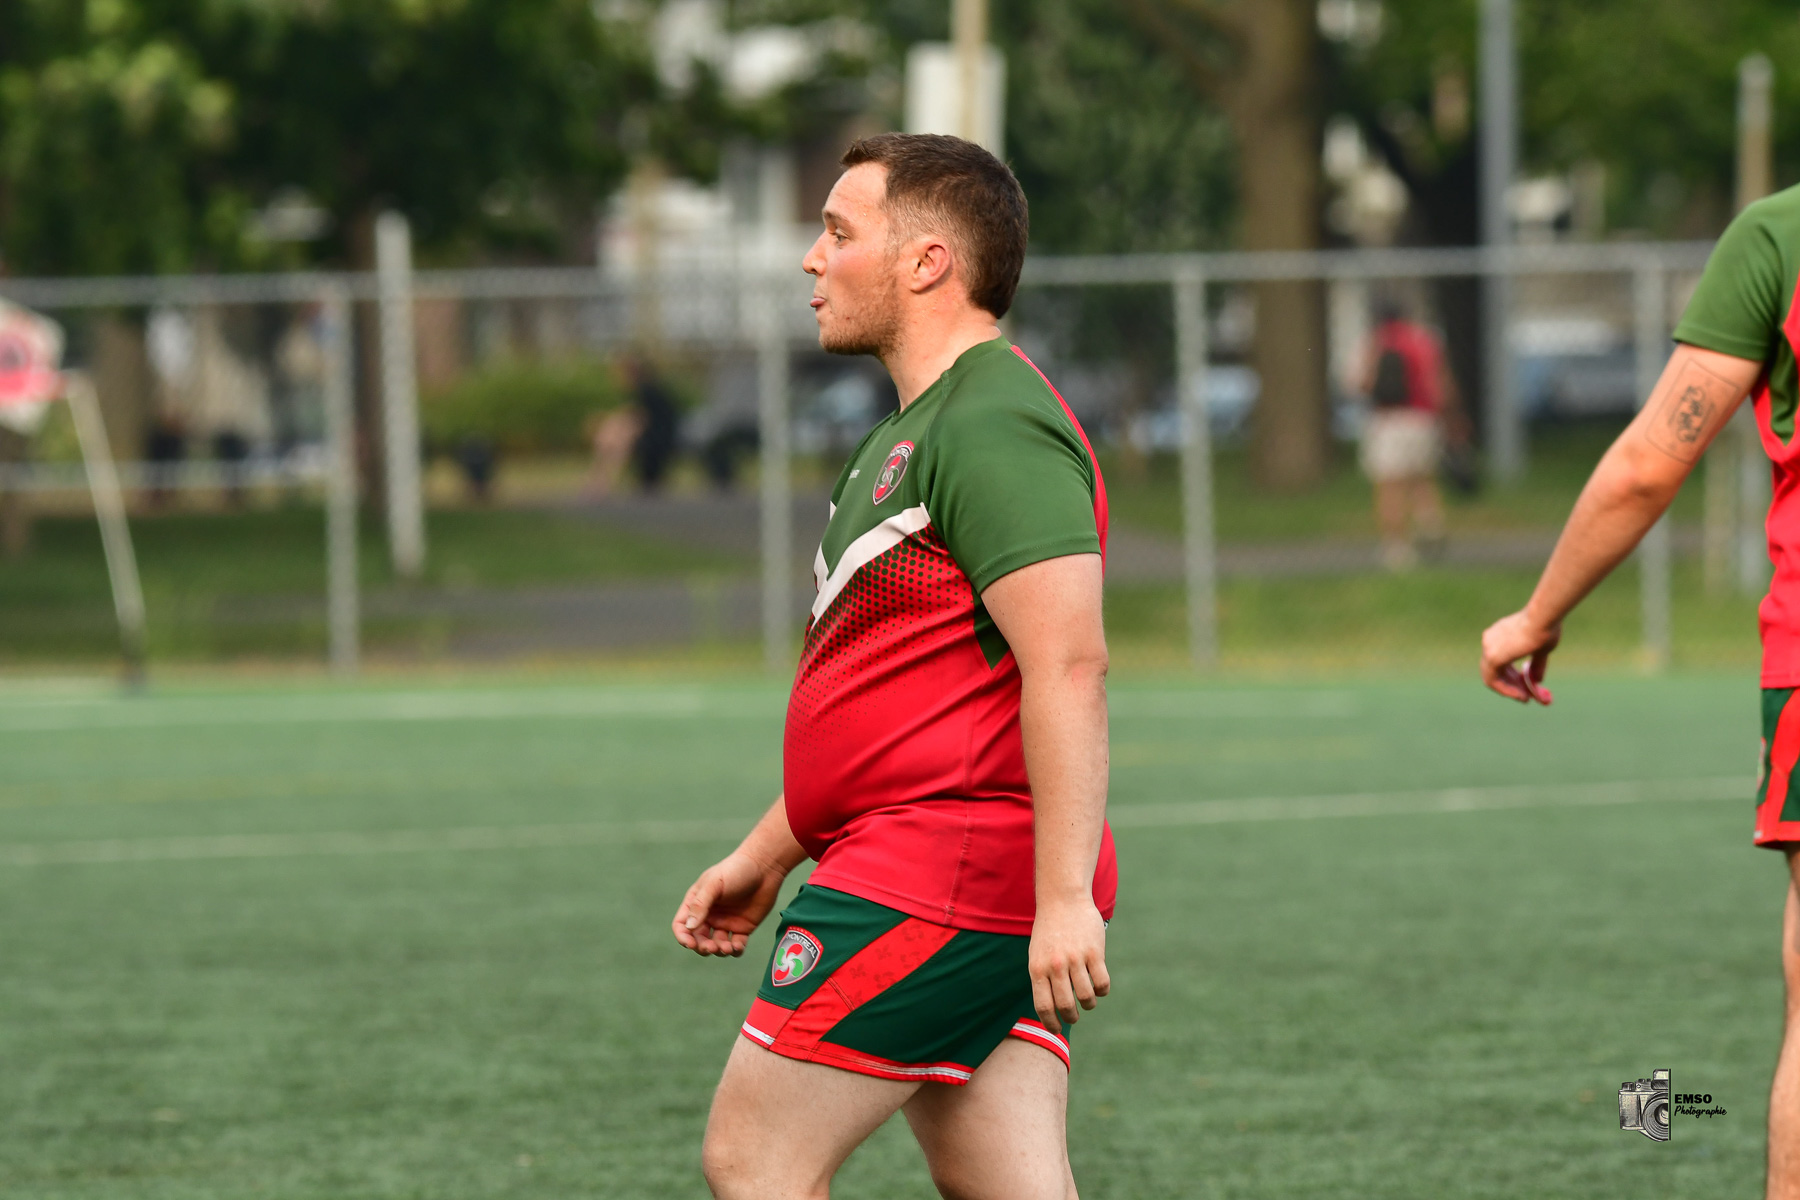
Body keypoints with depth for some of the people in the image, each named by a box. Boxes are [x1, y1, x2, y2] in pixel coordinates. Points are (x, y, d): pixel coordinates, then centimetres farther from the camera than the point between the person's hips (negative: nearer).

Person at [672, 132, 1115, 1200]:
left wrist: (1065, 897, -29)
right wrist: (766, 859, 30)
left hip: (938, 873, -10)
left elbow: (1070, 666, -23)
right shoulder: (922, 430, 22)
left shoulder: (991, 426, -14)